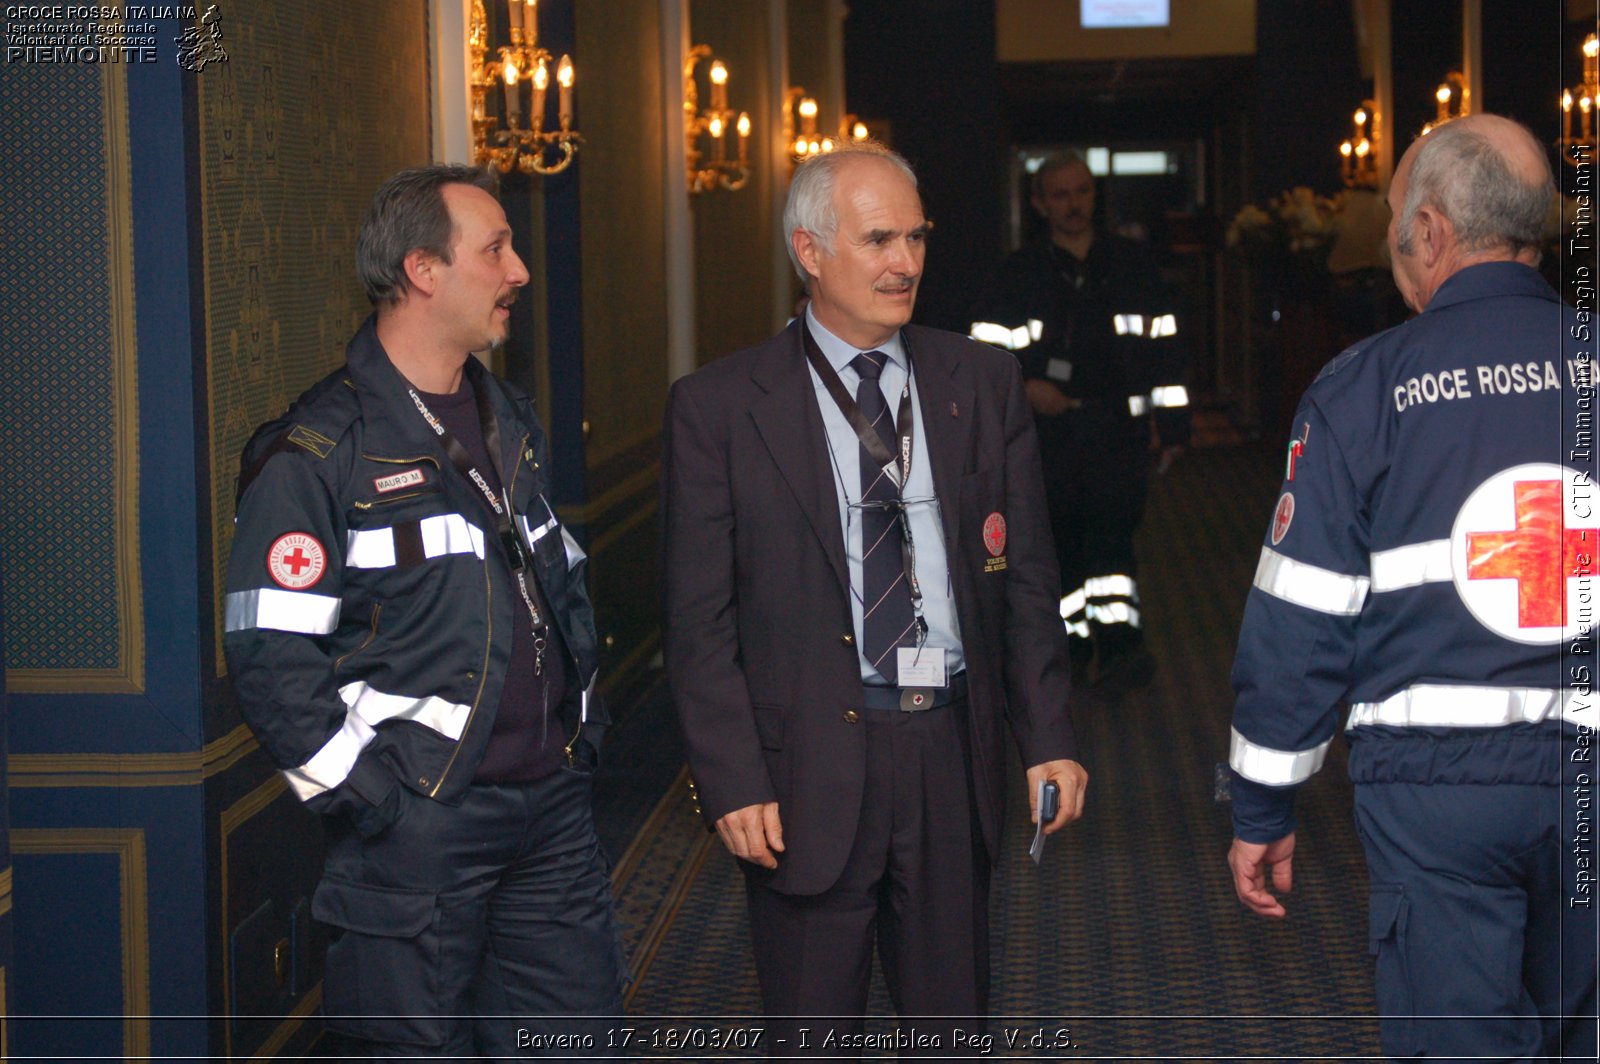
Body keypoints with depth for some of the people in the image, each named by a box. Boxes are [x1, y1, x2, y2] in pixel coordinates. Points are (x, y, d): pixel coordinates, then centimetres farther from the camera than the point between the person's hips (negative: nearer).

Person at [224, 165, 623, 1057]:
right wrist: (371, 804, -15)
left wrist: (581, 730, 13)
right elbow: (271, 660, -14)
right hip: (422, 822, -7)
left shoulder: (513, 423, 15)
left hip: (552, 806, 7)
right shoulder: (319, 454, -10)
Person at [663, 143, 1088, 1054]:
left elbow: (1026, 578, 10)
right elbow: (701, 620, -3)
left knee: (955, 1028, 12)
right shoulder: (719, 408, -2)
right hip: (809, 769, -3)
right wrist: (734, 782, -10)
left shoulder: (984, 385, 8)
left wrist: (1048, 735, 2)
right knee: (814, 1037, 6)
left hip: (953, 759, 3)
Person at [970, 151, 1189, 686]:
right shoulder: (1019, 273, 9)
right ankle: (1074, 642, 13)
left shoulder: (1132, 264, 11)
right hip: (1049, 428, 1)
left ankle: (1118, 640, -17)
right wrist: (1023, 386, -7)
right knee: (1061, 540, 3)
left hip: (1120, 427, -1)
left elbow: (1163, 348, 14)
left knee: (1113, 529, -13)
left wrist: (1174, 424, 11)